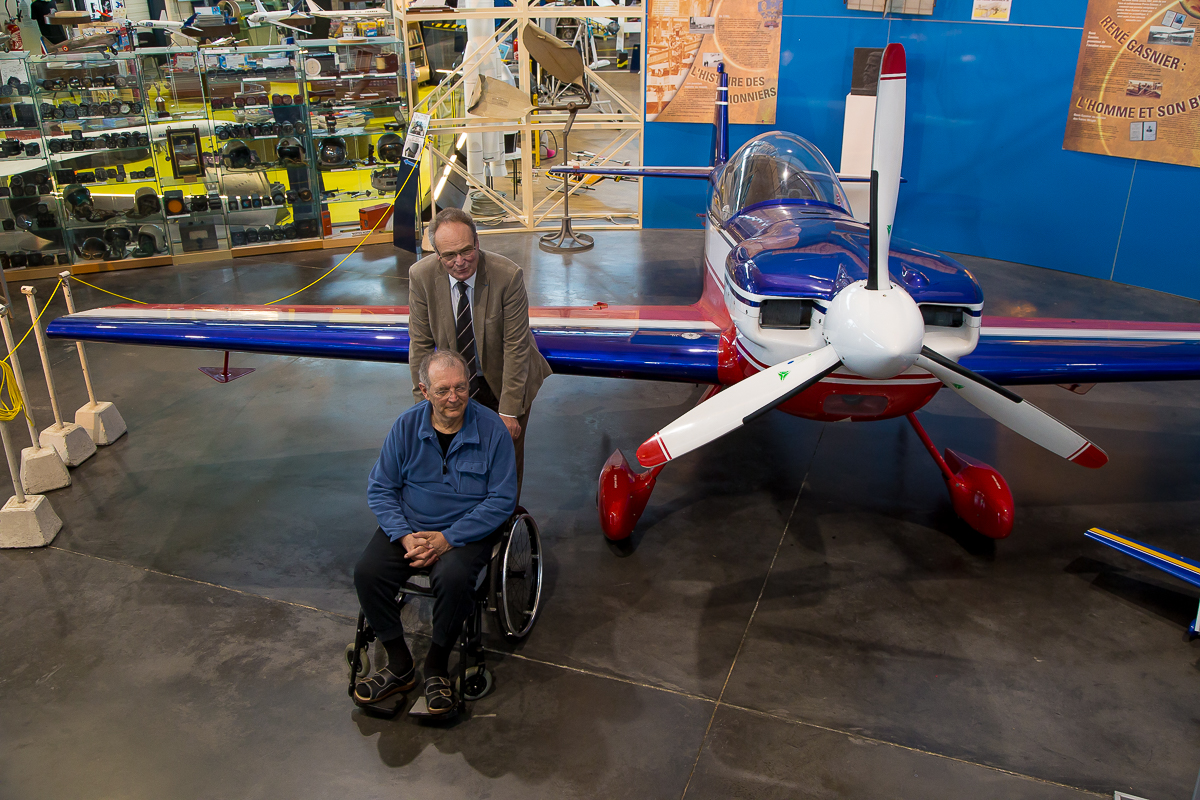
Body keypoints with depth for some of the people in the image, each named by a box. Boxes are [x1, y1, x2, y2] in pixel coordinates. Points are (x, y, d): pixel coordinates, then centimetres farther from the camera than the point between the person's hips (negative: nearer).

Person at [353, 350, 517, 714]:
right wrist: (404, 536, -15)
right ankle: (400, 665, -1)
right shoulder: (407, 425, -4)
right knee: (367, 572, -21)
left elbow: (502, 499, -12)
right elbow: (380, 488, 2)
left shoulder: (492, 429, -12)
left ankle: (436, 668, -6)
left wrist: (448, 538, -19)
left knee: (453, 578, -32)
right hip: (408, 525, 3)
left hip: (467, 530, -3)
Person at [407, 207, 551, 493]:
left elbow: (516, 346, -22)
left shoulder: (508, 275, -27)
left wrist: (509, 411, -20)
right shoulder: (421, 276, -18)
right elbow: (421, 343, -9)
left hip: (505, 380, -1)